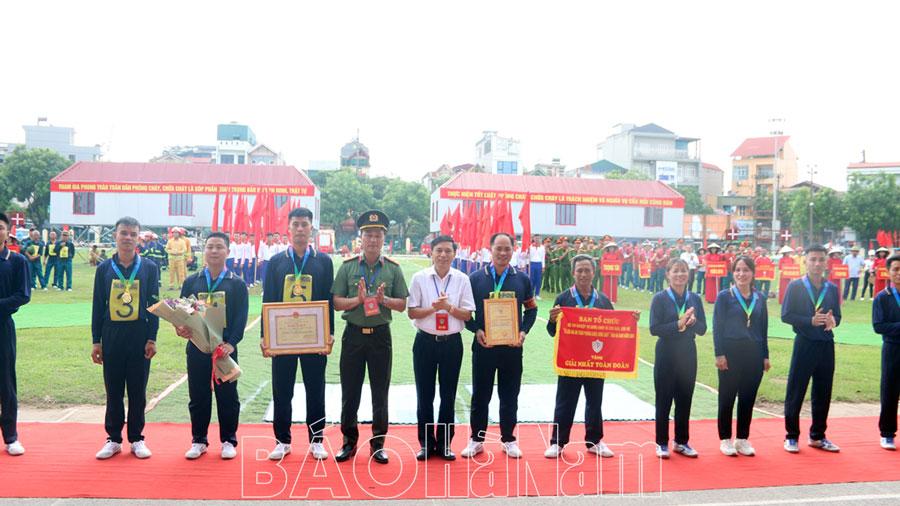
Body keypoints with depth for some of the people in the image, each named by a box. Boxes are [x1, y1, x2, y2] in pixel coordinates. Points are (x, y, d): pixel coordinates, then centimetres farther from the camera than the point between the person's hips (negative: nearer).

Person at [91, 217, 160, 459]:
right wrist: (96, 341, 3)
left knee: (138, 391, 6)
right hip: (111, 336, 1)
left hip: (139, 336, -1)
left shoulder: (149, 267, 1)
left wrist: (151, 338, -5)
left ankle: (136, 439, 18)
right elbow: (97, 307, 6)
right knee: (113, 391, 9)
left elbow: (153, 305, 0)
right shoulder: (104, 268, 5)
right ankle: (114, 439, 21)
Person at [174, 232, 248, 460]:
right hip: (197, 349, 2)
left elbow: (241, 318, -5)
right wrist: (180, 327, -15)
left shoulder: (237, 284, 1)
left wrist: (231, 343, -17)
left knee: (227, 396, 6)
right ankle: (199, 441, 24)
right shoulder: (191, 281, 7)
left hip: (225, 348, -2)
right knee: (198, 396, 10)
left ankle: (228, 441, 20)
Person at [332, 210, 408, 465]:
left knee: (380, 393, 7)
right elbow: (336, 303, -1)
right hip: (353, 334, 0)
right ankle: (349, 441, 23)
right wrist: (359, 299, -17)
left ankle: (378, 443, 21)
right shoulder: (348, 266, 2)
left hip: (380, 334, 0)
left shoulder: (393, 269, 3)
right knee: (350, 391, 8)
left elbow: (402, 305, 3)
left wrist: (383, 299, -15)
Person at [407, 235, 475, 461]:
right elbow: (412, 312, -3)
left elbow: (467, 315, -1)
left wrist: (448, 307, -17)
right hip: (425, 341, 0)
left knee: (448, 396, 9)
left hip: (451, 342, 1)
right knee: (424, 395, 8)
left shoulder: (462, 279, -1)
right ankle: (426, 443, 22)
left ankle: (444, 444, 23)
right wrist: (433, 308, -18)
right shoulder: (419, 278, -2)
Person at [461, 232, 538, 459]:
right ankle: (477, 440, 21)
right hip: (483, 345, -1)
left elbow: (531, 309, 12)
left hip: (512, 346, 1)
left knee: (510, 396, 10)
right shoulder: (476, 278, -1)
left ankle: (508, 440, 25)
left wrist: (524, 331, -3)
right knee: (480, 394, 8)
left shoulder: (522, 279, 4)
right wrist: (476, 330, -12)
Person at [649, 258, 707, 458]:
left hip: (688, 354, 4)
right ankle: (662, 443, 16)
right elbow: (654, 329, -13)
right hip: (666, 354, -4)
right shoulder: (660, 298, -7)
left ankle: (681, 441, 24)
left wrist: (693, 322, -16)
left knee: (685, 399, 10)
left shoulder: (695, 299, 6)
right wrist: (678, 324, -23)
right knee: (664, 399, 4)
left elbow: (702, 329, 5)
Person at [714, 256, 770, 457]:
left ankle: (743, 439, 21)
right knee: (727, 397, 4)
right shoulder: (724, 296, -3)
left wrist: (765, 355, 9)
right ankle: (725, 439, 15)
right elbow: (717, 327, -6)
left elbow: (763, 329, 12)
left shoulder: (759, 298, 8)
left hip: (754, 353, 4)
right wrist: (719, 354, -12)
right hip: (730, 352, -3)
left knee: (748, 398, 8)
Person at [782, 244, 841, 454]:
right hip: (804, 344, -4)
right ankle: (791, 437, 13)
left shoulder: (832, 288, 10)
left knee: (823, 393, 11)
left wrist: (833, 321, -13)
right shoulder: (795, 286, -3)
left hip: (826, 345, 4)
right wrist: (811, 321, -20)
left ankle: (817, 436, 26)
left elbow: (837, 316, 10)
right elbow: (786, 315, -8)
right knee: (795, 392, 1)